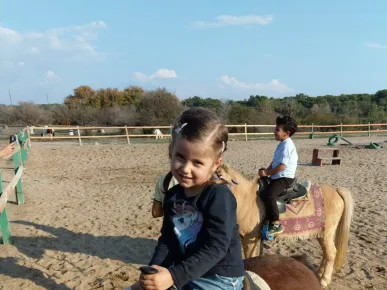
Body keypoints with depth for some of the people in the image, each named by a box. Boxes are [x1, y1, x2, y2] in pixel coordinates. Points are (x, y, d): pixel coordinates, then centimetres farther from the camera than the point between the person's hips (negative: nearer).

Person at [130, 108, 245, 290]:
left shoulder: (219, 196, -22)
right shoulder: (172, 196, 0)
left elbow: (215, 247, -25)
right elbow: (167, 239, 2)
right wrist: (154, 270, -14)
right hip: (183, 272, 7)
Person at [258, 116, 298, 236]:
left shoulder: (287, 145, -17)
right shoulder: (282, 144, 14)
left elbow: (282, 166, -23)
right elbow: (275, 161, 18)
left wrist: (267, 173, -15)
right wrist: (267, 170, 2)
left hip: (285, 177, -11)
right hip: (277, 176, 11)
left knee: (269, 195, -29)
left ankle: (276, 225, -22)